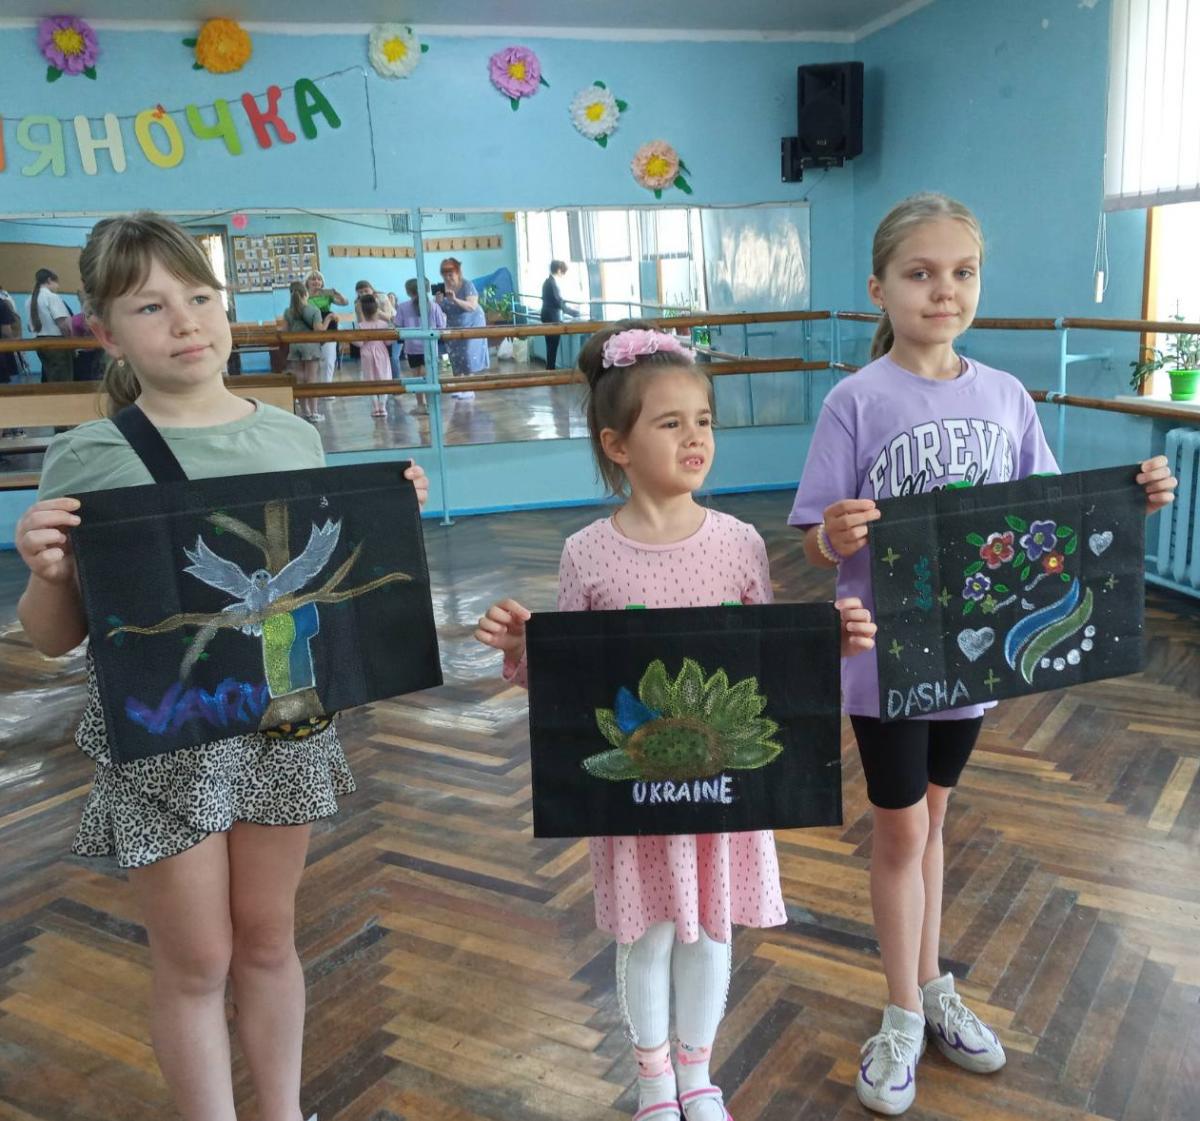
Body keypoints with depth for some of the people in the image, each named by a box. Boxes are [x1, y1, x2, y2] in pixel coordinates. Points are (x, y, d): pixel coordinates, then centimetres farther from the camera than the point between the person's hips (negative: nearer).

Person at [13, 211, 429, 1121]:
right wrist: (45, 573, -22)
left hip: (285, 717, 3)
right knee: (195, 961, 11)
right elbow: (55, 637, -2)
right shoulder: (87, 460, -10)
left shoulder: (293, 437, -1)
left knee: (268, 939, 19)